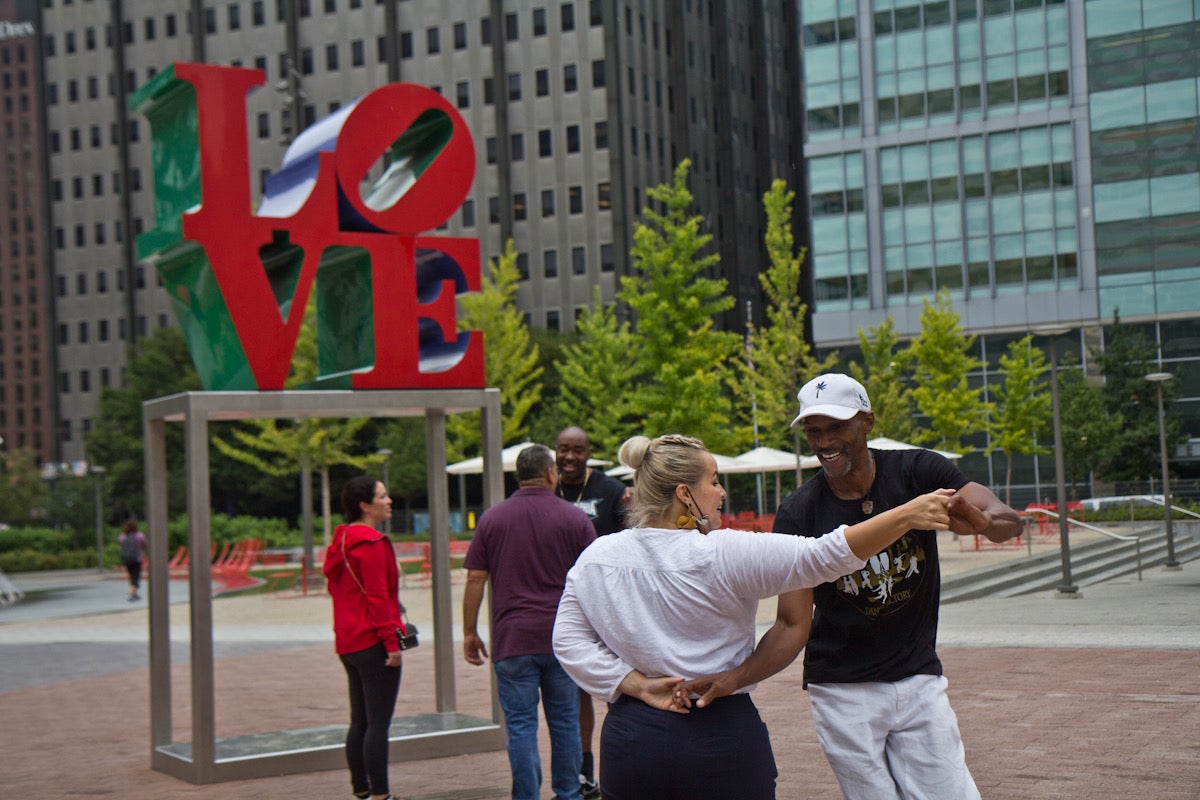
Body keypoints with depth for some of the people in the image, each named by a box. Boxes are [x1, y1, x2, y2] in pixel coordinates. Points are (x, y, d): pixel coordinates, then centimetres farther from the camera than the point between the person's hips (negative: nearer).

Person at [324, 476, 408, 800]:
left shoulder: (343, 541, 15)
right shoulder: (372, 544, -15)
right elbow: (378, 598, -19)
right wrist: (393, 643, -17)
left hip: (348, 643, 10)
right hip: (373, 642, -10)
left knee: (360, 722, 14)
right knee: (378, 723, -7)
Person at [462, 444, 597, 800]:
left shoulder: (492, 519, 3)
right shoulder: (574, 518, 1)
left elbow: (475, 579, 2)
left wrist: (470, 632, 8)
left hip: (512, 639, 0)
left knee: (521, 725, 3)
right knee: (564, 722, 12)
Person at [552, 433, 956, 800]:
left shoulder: (595, 558, 0)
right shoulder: (725, 555, -13)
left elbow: (569, 641, 2)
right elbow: (824, 556, -16)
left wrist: (638, 686, -3)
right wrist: (906, 515, -14)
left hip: (631, 738, 3)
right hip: (725, 743, -3)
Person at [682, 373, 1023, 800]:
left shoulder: (918, 472, -8)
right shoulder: (798, 514, -11)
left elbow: (1009, 522, -20)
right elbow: (793, 625, -13)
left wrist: (981, 520, -45)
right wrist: (734, 677, -31)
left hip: (919, 680, 1)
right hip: (842, 692, -1)